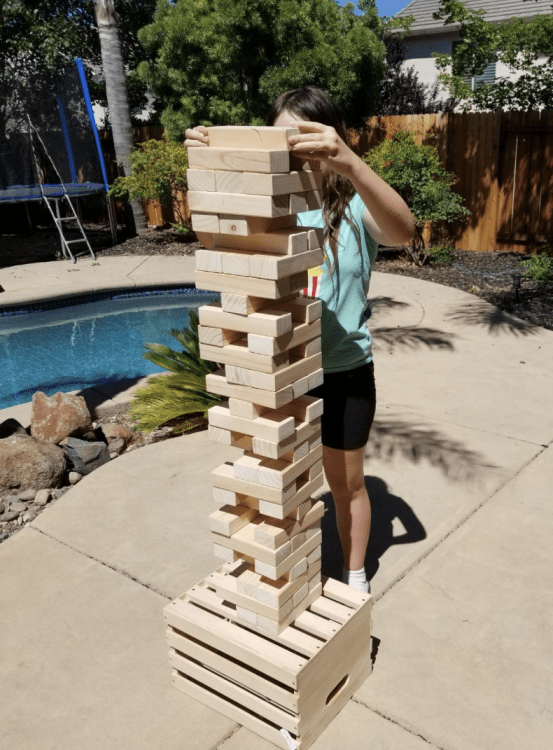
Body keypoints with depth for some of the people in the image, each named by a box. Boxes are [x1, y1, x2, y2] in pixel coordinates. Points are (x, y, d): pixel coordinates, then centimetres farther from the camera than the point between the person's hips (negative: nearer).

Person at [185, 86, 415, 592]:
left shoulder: (355, 208, -13)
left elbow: (402, 232, -33)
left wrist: (350, 161, -49)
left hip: (344, 374, -3)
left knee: (346, 483, 17)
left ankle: (355, 578, 42)